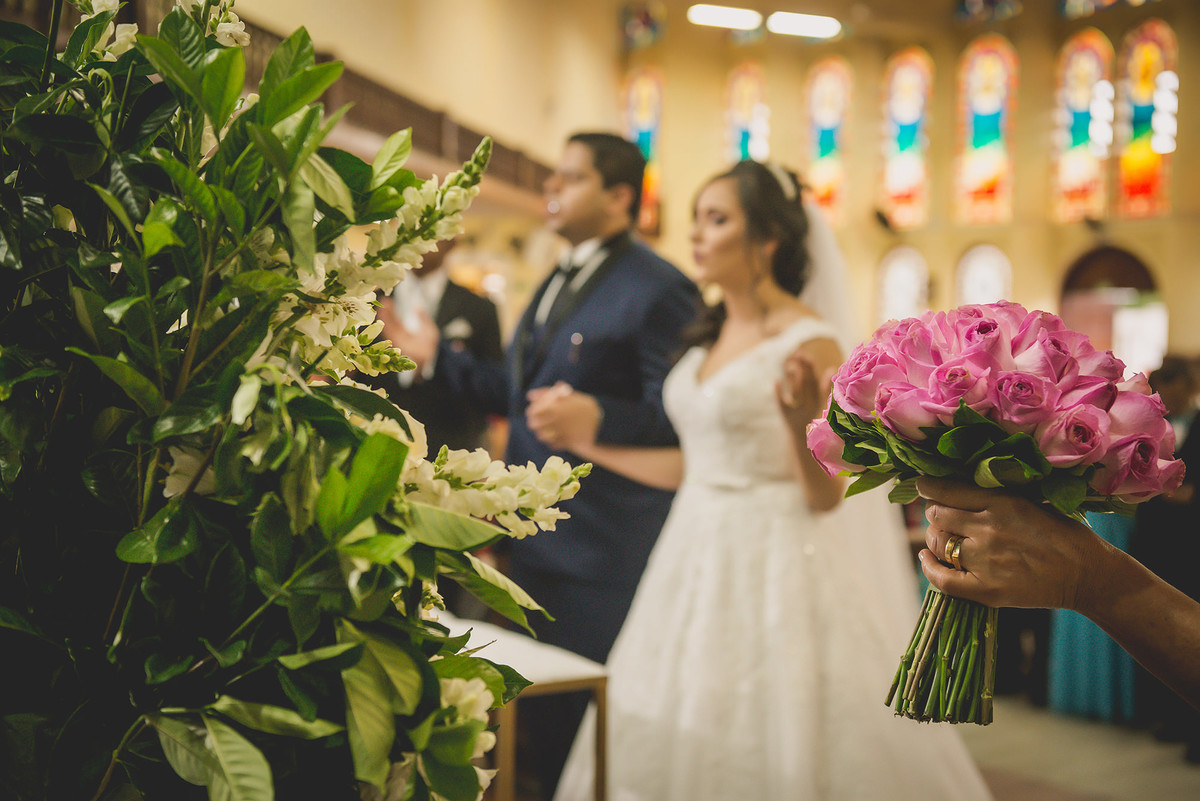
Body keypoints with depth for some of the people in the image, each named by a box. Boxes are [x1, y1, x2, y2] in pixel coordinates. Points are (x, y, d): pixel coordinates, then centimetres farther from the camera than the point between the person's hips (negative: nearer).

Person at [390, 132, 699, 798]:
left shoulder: (659, 289, -13)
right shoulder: (557, 284, 16)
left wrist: (600, 420, -32)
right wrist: (436, 356, 19)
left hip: (603, 549, -9)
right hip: (537, 539, 9)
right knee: (540, 716, 18)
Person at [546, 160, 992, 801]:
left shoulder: (808, 344, -12)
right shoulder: (708, 337, 9)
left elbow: (825, 497, -13)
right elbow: (695, 465, 12)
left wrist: (800, 419, -31)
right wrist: (582, 437, 13)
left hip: (772, 572, -7)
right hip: (697, 561, 7)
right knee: (669, 742, 13)